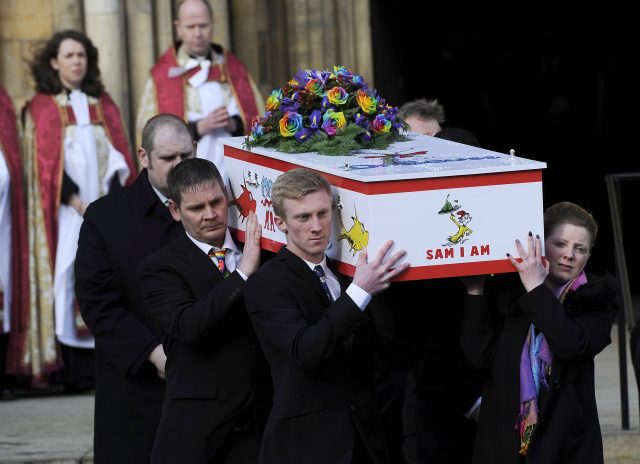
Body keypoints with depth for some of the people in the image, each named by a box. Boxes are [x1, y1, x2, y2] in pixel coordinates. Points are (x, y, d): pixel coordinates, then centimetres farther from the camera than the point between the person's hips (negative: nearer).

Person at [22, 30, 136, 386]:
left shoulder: (103, 104, 16)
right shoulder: (42, 108, 6)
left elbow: (119, 156, 9)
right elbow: (46, 163, -3)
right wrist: (79, 203, -13)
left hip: (107, 206, 3)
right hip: (67, 210, -3)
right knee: (72, 282, -9)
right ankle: (80, 369, -10)